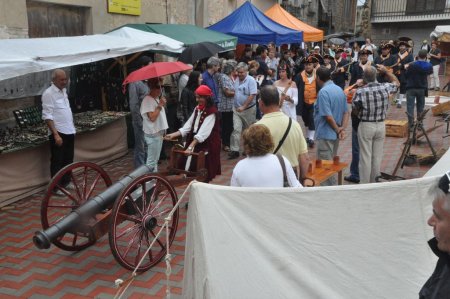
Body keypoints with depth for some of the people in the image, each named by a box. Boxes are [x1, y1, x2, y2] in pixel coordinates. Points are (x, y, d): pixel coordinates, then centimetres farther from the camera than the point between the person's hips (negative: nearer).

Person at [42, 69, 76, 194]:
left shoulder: (63, 90, 11)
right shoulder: (49, 93, -14)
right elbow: (47, 116, -19)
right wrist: (56, 134, -24)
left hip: (69, 131, 8)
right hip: (58, 133, -8)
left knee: (68, 159, 17)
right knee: (57, 161, 2)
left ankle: (66, 182, 31)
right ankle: (56, 187, 11)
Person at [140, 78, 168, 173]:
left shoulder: (157, 98, 11)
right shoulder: (147, 100, -17)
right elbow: (152, 117, -24)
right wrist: (160, 105, -20)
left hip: (159, 132, 10)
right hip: (152, 134, -10)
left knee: (155, 159, 17)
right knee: (151, 160, -4)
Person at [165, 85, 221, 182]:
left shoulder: (212, 112, -16)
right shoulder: (197, 109, 9)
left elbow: (203, 133, -25)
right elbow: (188, 125, 7)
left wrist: (190, 146, -32)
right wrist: (173, 135, -3)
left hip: (207, 146, -7)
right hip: (195, 143, 8)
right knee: (191, 170, 8)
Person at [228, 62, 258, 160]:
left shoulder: (251, 80, -12)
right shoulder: (237, 79, 6)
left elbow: (252, 95, -18)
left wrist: (243, 107, -20)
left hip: (249, 109, -4)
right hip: (237, 109, 4)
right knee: (236, 129, -6)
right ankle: (234, 150, -6)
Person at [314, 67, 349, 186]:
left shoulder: (323, 92, -18)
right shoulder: (340, 90, 9)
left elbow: (328, 116, -22)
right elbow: (346, 112, 8)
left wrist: (338, 129, -9)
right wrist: (343, 128, -3)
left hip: (326, 134, -9)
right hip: (335, 134, 9)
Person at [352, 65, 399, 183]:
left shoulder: (360, 91, -17)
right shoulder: (385, 88, -7)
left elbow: (355, 110, -6)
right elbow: (396, 83, 16)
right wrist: (386, 71, 20)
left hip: (366, 126, -3)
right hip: (381, 125, 3)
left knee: (365, 157, 4)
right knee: (377, 156, 13)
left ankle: (364, 184, 11)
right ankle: (373, 182, 24)